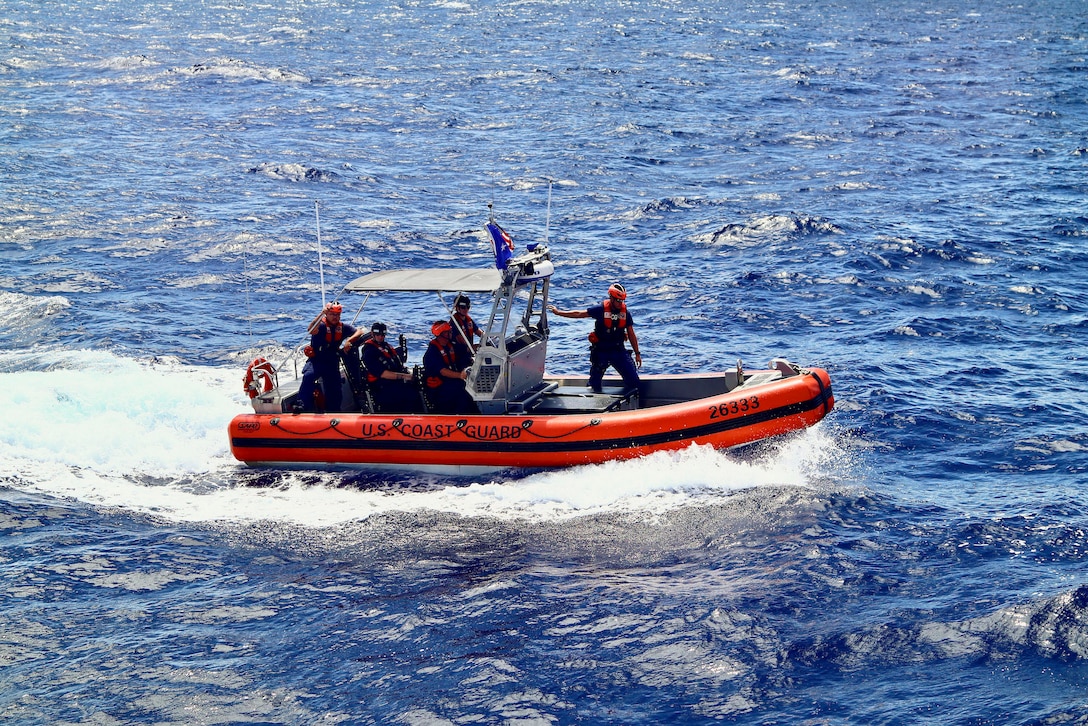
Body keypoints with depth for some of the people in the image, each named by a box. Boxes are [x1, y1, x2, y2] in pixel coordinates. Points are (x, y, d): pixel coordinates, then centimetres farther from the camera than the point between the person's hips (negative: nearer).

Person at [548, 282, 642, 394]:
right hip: (601, 351, -2)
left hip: (619, 350, 2)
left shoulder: (625, 313, -2)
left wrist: (637, 353, 7)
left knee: (633, 380, -8)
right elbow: (579, 314, -2)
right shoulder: (601, 310, -9)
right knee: (595, 383, 4)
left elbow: (631, 334, 6)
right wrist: (558, 312, -2)